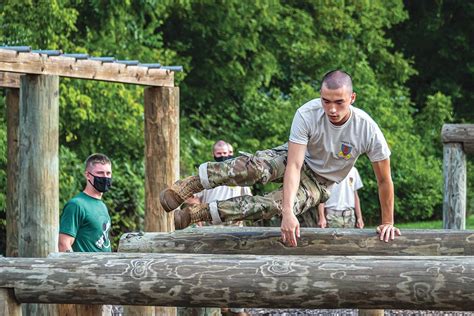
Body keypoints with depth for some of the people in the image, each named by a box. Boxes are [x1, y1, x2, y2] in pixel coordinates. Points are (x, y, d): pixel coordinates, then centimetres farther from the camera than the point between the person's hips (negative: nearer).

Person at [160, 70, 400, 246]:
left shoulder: (368, 130, -29)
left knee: (276, 204, -32)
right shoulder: (307, 114, -29)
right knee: (255, 166, -35)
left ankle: (199, 213, -28)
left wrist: (387, 222, -8)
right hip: (295, 159, 0)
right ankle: (187, 187, -30)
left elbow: (384, 180, -15)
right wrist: (288, 214, -45)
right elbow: (294, 166, -34)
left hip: (318, 183, 0)